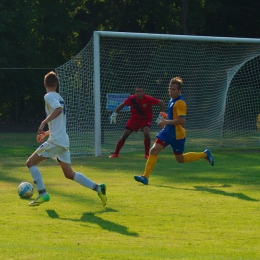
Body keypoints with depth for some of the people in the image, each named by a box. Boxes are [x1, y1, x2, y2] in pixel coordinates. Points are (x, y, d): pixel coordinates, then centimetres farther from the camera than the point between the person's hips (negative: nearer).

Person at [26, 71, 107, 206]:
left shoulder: (49, 97, -7)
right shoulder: (59, 97, 20)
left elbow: (58, 109, -28)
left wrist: (43, 123, -29)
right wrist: (46, 133, 30)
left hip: (55, 141, -9)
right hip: (64, 141, 9)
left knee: (30, 162, -1)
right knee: (69, 174, 15)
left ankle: (43, 194, -7)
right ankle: (98, 188, 7)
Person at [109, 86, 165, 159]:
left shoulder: (148, 99, -23)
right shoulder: (132, 99, -17)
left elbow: (161, 103, -15)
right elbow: (122, 105, 1)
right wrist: (115, 114, 0)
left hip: (146, 119, -2)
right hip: (134, 119, 2)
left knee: (146, 134, -28)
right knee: (124, 136, -2)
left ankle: (147, 154, -8)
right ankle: (115, 153, 16)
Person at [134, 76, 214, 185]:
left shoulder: (180, 103, -20)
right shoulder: (172, 100, 9)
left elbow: (181, 120, -28)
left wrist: (167, 122, -22)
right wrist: (166, 117, 8)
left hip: (177, 134, -8)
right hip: (167, 131, 8)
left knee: (180, 159, 8)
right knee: (153, 150, -5)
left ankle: (205, 155, 27)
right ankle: (145, 177, -6)